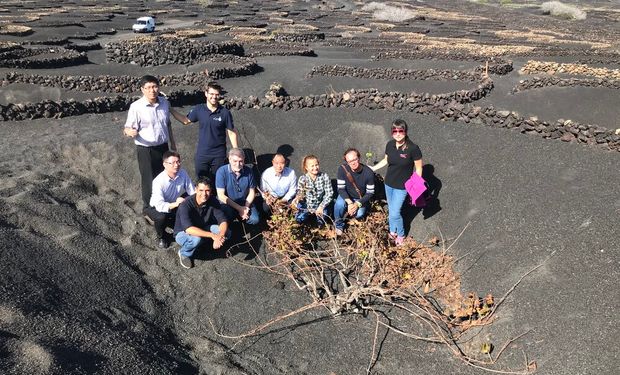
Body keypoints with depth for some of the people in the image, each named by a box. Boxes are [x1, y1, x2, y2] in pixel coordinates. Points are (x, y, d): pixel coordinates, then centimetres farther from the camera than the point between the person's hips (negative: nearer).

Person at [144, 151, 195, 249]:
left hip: (175, 206, 4)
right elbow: (160, 205, -38)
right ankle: (161, 237, -2)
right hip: (157, 208, -4)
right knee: (161, 217, -37)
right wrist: (175, 204, -54)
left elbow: (193, 193, -13)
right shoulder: (159, 181, -29)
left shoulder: (183, 174, -16)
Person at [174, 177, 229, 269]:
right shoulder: (185, 205, -31)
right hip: (183, 233, -4)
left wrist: (220, 236, -41)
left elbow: (223, 221, -20)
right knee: (196, 238, -38)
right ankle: (184, 253, -6)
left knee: (226, 232, -19)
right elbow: (189, 229, -42)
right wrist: (212, 235, -49)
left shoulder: (213, 201, -16)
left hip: (203, 229, 5)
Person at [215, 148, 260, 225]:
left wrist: (246, 207, -14)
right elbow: (221, 196, -17)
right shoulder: (221, 171, -15)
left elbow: (252, 192, 3)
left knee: (254, 220, -21)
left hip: (245, 202, 3)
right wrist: (239, 208, -20)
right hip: (228, 204, -3)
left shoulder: (248, 171, -6)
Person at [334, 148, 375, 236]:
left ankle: (348, 212, 13)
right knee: (339, 204, -32)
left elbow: (370, 193, -16)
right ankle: (339, 225, -5)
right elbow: (341, 189, -20)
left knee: (359, 214, -24)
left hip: (361, 199, 1)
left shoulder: (368, 173, -24)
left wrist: (357, 204, -29)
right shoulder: (342, 169, -23)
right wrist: (349, 203, -35)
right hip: (347, 197, -1)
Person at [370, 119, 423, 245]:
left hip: (402, 186, -5)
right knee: (391, 210, 20)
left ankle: (401, 235, 26)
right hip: (388, 183, 5)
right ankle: (392, 231, 43)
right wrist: (373, 168, 11)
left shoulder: (413, 148, -22)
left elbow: (418, 169, -13)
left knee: (395, 213, -2)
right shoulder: (390, 145, -7)